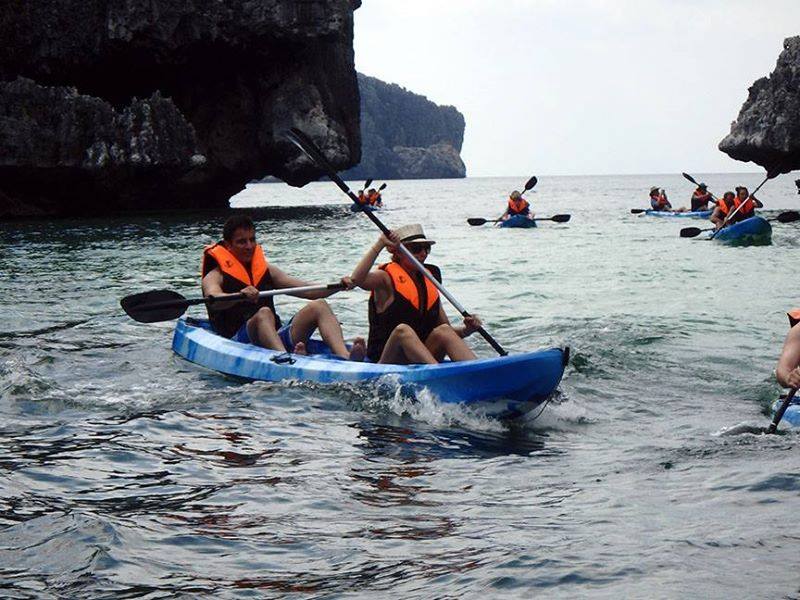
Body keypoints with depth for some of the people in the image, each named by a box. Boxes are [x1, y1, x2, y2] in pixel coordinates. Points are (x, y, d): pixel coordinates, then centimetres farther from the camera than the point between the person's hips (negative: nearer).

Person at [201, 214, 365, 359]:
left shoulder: (265, 270, 21)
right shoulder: (215, 276, 3)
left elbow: (307, 291, 14)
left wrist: (338, 285, -3)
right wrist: (240, 295, -43)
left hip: (276, 338, 6)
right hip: (237, 342, -5)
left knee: (319, 306, -13)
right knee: (263, 313, -35)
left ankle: (345, 358, -39)